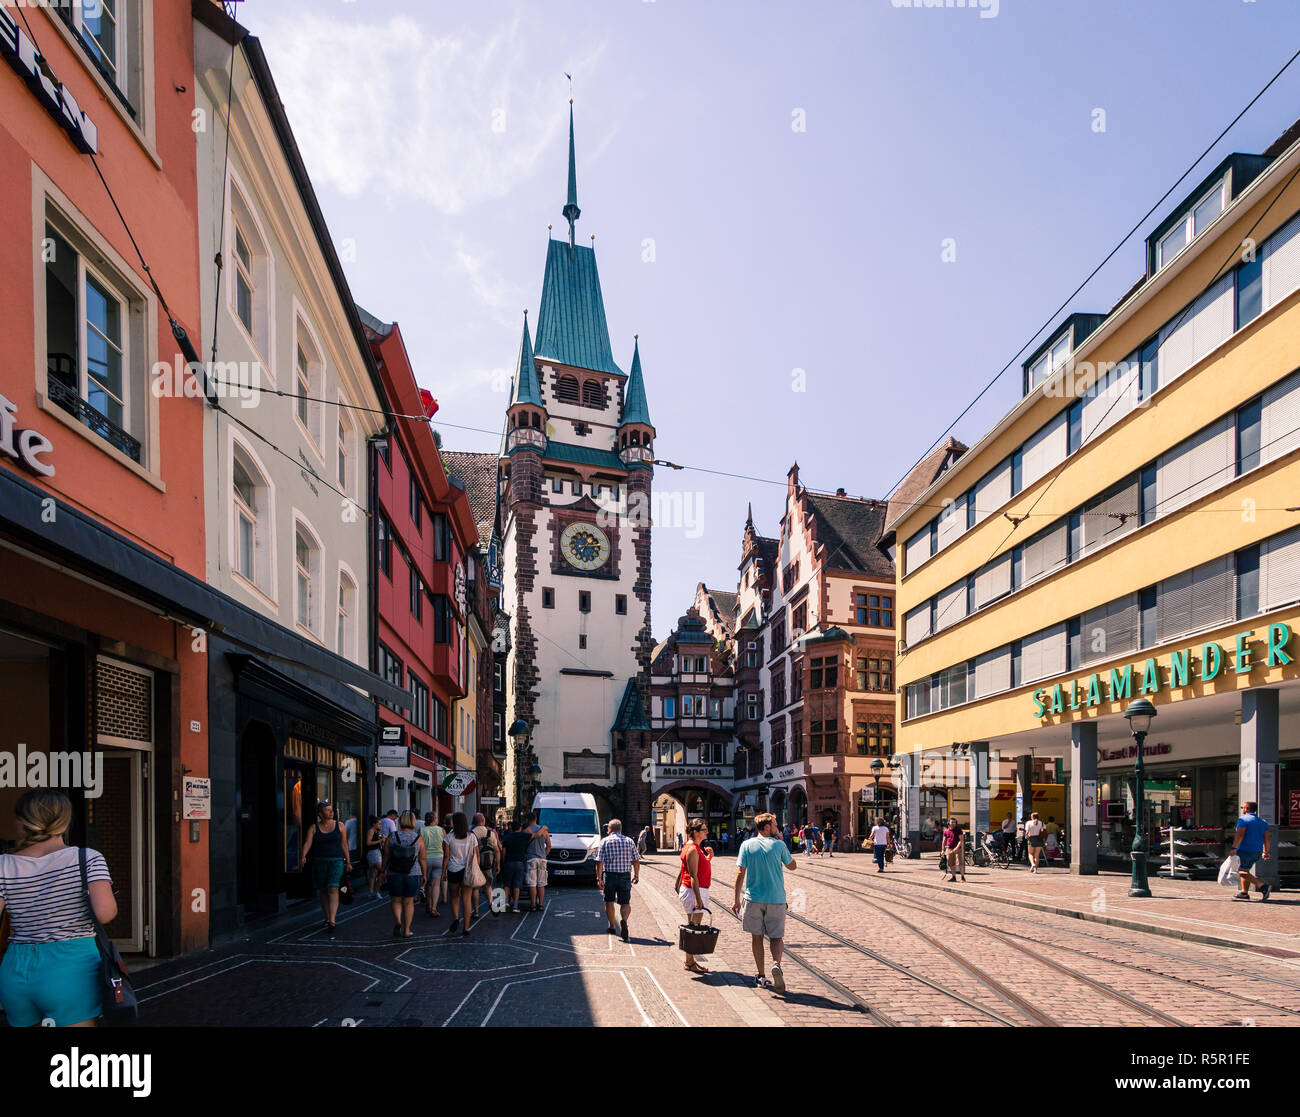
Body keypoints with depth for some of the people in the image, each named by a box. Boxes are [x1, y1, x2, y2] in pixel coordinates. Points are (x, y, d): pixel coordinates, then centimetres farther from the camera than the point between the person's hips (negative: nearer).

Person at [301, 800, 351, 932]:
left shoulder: (339, 825, 3)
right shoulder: (314, 828, 2)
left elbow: (344, 844, 7)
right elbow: (307, 843, -11)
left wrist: (348, 862, 7)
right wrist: (303, 856, -30)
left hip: (336, 861, -2)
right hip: (319, 861, 2)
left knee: (333, 889, -15)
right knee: (323, 891, 9)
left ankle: (332, 921, -21)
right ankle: (327, 918, 26)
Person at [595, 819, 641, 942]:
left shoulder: (605, 841, 0)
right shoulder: (629, 841, 5)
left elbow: (599, 862, -7)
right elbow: (636, 861, 6)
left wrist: (599, 878, -7)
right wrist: (636, 875, 18)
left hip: (609, 876, -1)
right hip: (625, 876, 1)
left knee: (609, 902, 17)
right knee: (625, 903, 4)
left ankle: (612, 927, 27)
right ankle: (624, 920, -24)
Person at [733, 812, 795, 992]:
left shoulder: (747, 845, -2)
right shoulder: (778, 845, -4)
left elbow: (740, 874, -4)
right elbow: (792, 866, 10)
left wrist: (736, 899, 2)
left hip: (753, 899, 1)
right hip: (776, 898, -1)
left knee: (756, 936, 12)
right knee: (776, 936, 9)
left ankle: (761, 977, 15)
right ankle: (776, 964, -18)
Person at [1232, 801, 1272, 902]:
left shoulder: (1243, 819, -10)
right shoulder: (1262, 822, 13)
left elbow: (1239, 835, -20)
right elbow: (1266, 839, 11)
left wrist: (1234, 848, -22)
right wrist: (1265, 852, 16)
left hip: (1245, 850, -8)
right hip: (1257, 851, 8)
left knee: (1242, 872, -3)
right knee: (1245, 870, 19)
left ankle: (1263, 886, -18)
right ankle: (1244, 893, 19)